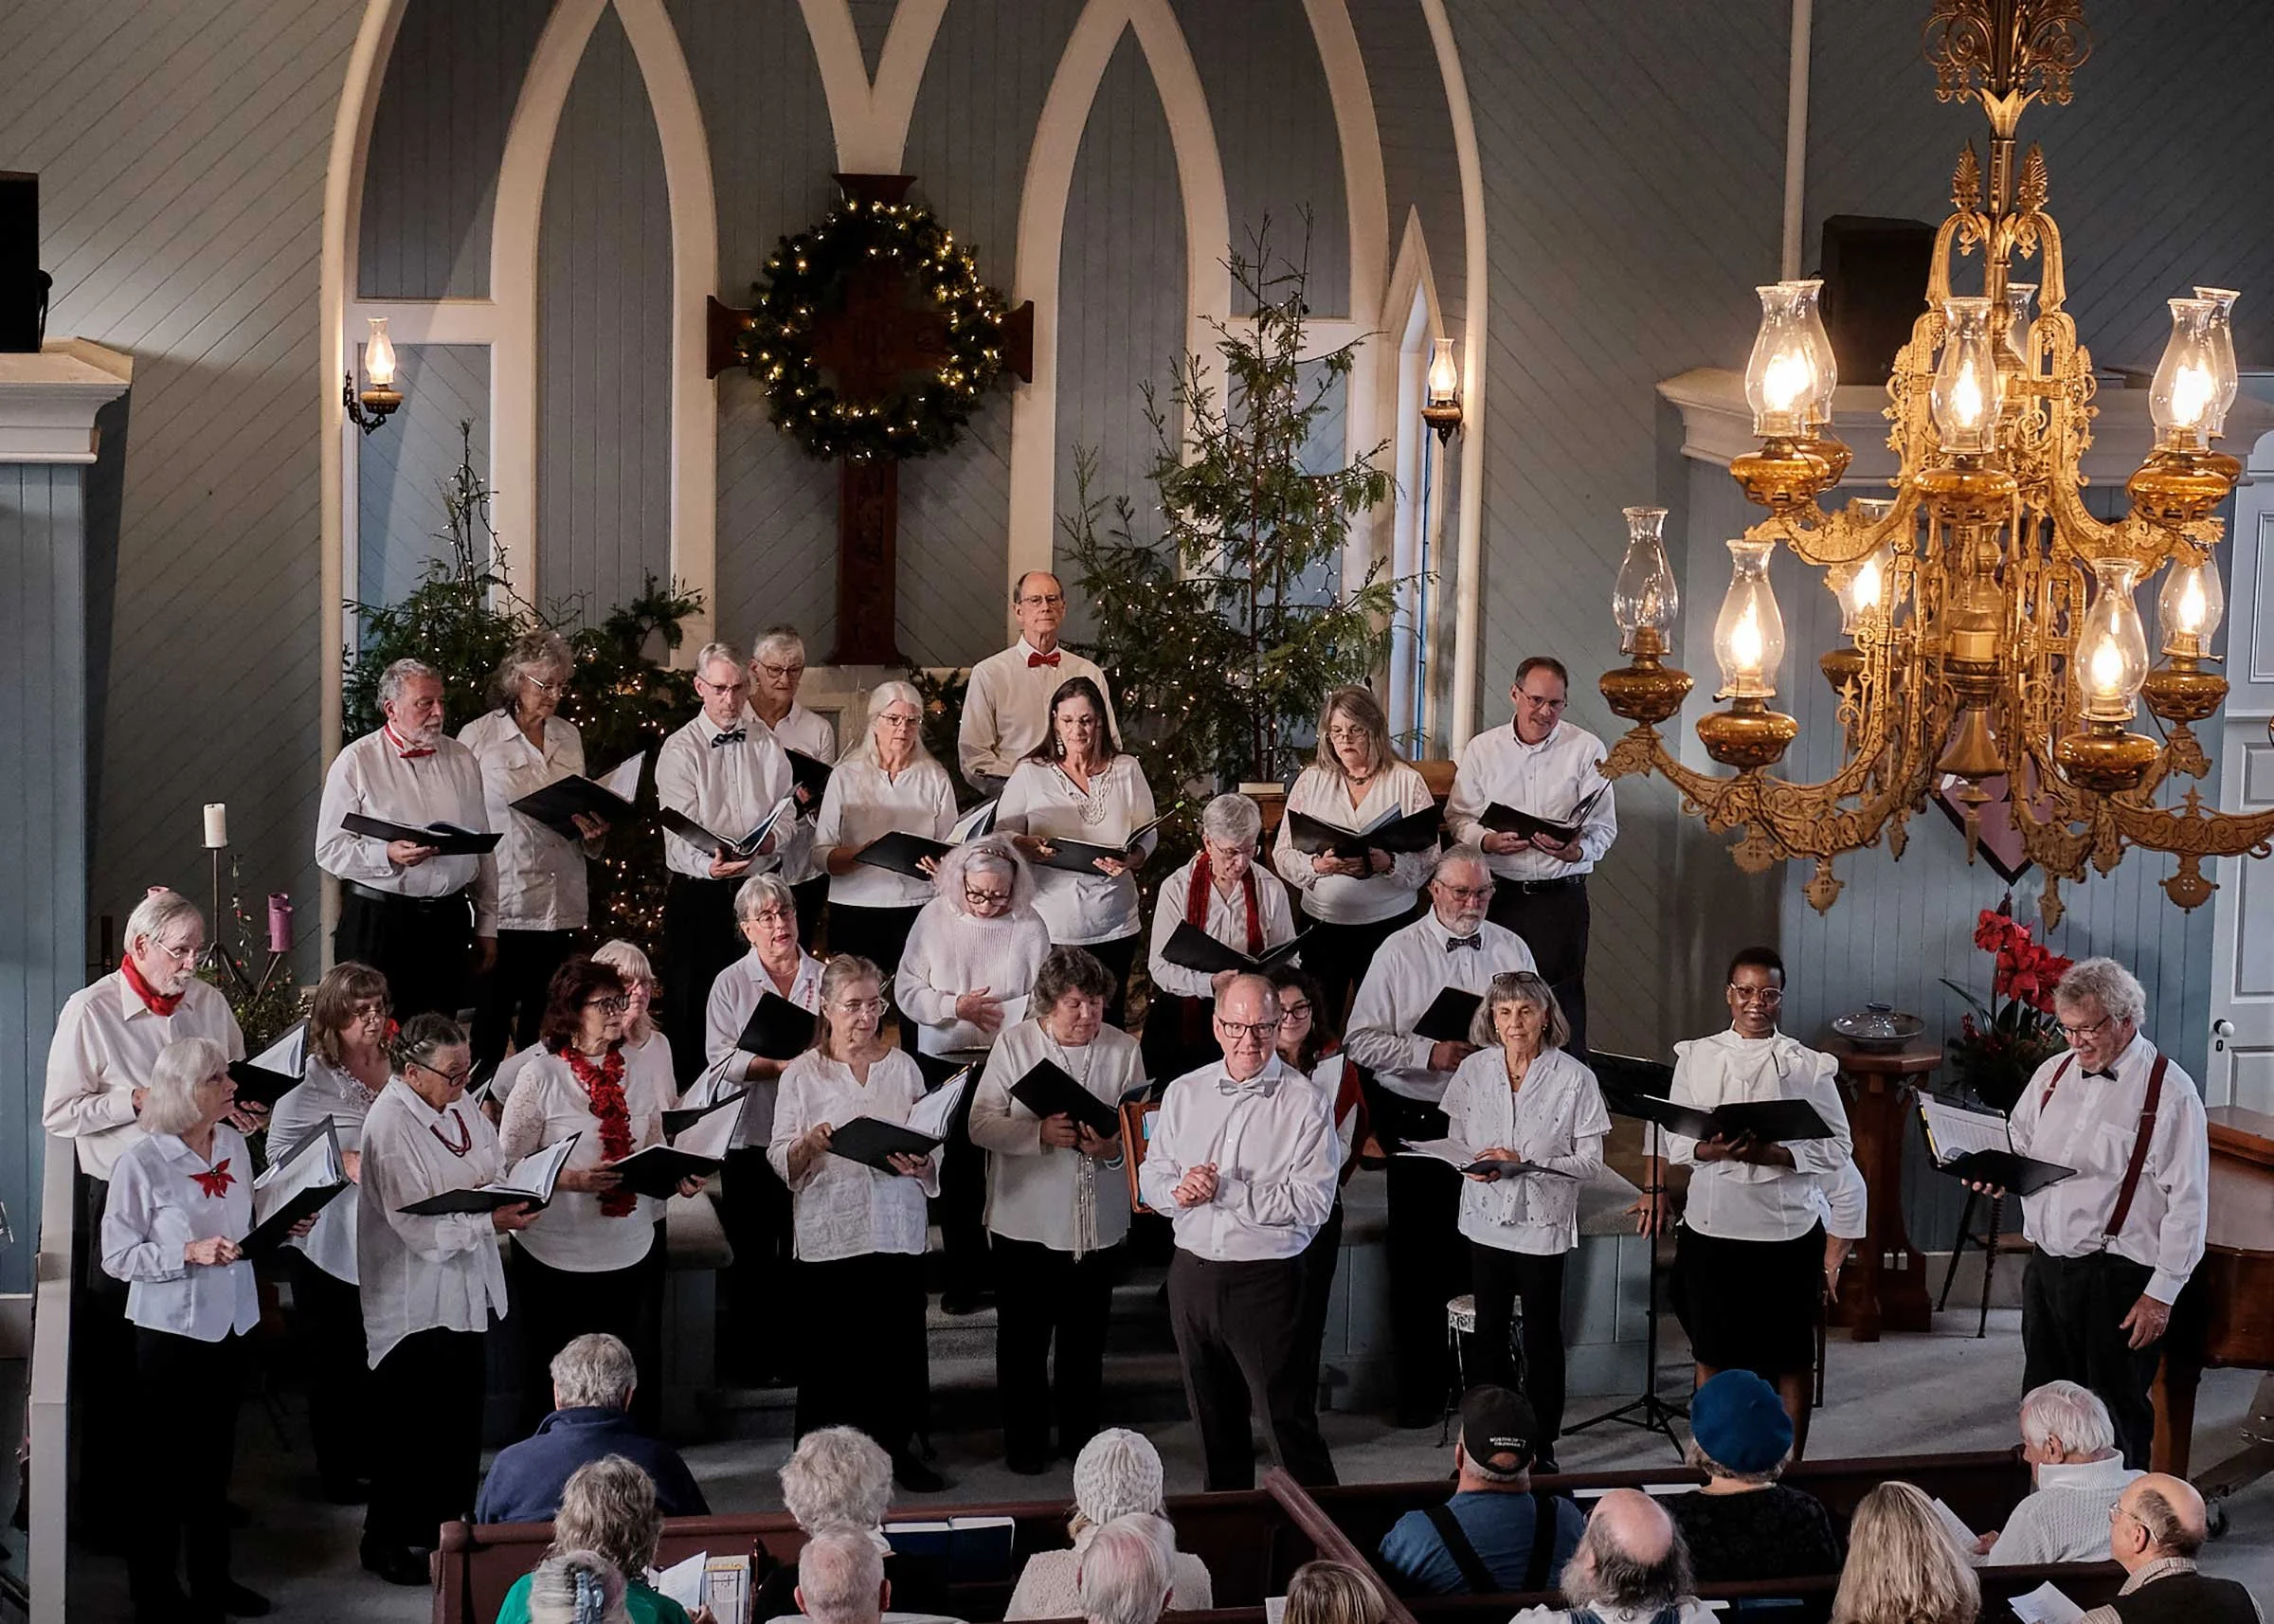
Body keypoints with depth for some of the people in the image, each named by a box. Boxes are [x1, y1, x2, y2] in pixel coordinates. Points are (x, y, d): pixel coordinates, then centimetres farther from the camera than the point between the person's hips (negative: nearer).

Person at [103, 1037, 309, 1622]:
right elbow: (117, 1256, -15)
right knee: (165, 1463, 5)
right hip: (170, 1329, -6)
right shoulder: (140, 1163, -17)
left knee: (215, 1459, 17)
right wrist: (190, 1253, -25)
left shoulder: (233, 1144, 2)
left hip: (228, 1323, 6)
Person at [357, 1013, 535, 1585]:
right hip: (416, 1298, -8)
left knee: (461, 1414, 16)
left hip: (466, 1289, 8)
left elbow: (495, 1166, 18)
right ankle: (387, 1540, 16)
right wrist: (490, 1222, -25)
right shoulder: (390, 1125, -20)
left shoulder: (459, 1106, 6)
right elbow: (416, 1223, -24)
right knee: (410, 1425, 2)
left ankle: (450, 1521, 30)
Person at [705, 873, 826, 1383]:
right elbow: (722, 1060, -8)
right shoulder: (731, 983, 2)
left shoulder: (824, 978, 7)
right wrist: (783, 1064, -19)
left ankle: (797, 1349, 16)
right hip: (749, 1135, -1)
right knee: (752, 1252, 6)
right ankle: (753, 1356, 16)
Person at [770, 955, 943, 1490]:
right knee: (829, 1350, -1)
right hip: (828, 1232, -2)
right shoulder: (802, 1074, 3)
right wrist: (810, 1144, -20)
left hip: (897, 1230, 2)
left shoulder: (903, 1068, 10)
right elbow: (779, 1160, 0)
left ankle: (895, 1447, 18)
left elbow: (932, 1152, 12)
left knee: (898, 1344, 3)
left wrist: (919, 1166, -10)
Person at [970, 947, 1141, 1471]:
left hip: (1097, 1225, 2)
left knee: (1085, 1340, 15)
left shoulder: (1123, 1049, -1)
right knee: (1023, 1339, 9)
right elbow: (981, 1124, -10)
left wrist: (1115, 1147, -22)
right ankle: (1024, 1441, 25)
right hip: (1026, 1223, -1)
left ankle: (1080, 1436, 31)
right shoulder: (1014, 1044, -6)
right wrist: (1040, 1133, -25)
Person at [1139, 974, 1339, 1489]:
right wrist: (1179, 1190, -14)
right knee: (1213, 1421, 17)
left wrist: (1225, 1191, -19)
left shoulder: (1304, 1103, -9)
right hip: (1192, 1271, 5)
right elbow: (1151, 1176, 9)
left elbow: (1312, 1201, -17)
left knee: (1289, 1423, -5)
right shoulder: (1184, 1092, 8)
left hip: (1267, 1278, -5)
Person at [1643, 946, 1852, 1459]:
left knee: (1790, 1357, 8)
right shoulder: (1696, 1057, 5)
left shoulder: (1808, 1065, 0)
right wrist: (1710, 1150, -17)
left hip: (1787, 1229, -1)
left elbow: (1838, 1147, -2)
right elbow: (1671, 1138, 5)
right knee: (1712, 1353, 11)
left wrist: (1771, 1154, -17)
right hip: (1712, 1226, 1)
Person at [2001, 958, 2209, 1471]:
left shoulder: (2169, 1091, -11)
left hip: (2117, 1279, -6)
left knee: (2117, 1417, 3)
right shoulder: (2054, 1073, 9)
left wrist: (2161, 1294, -15)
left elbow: (2188, 1202, -12)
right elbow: (2019, 1145, 21)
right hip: (2046, 1265, 6)